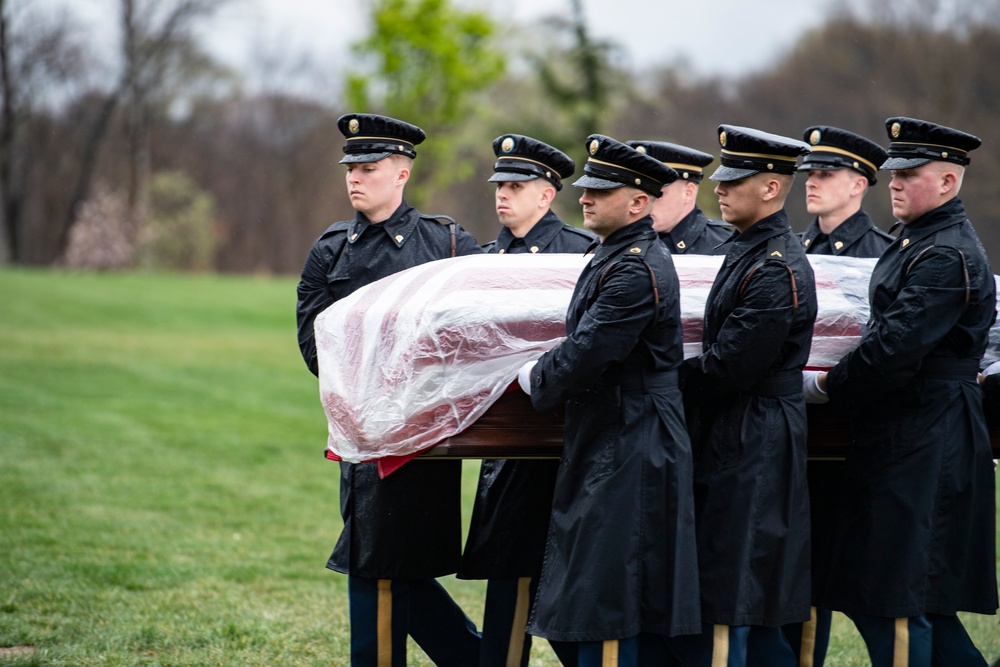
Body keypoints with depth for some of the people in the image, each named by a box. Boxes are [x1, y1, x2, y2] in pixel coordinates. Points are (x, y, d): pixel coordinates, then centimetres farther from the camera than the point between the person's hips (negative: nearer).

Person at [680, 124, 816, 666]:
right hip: (731, 441, 10)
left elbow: (730, 367, -20)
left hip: (751, 449, -10)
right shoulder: (748, 251, 14)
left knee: (724, 606, -7)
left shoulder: (776, 269, -18)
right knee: (753, 610, 14)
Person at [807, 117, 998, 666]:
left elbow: (895, 348, -22)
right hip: (898, 436, 10)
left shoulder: (947, 257, -16)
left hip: (922, 449, -10)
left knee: (896, 603, -5)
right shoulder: (917, 243, 16)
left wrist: (825, 385, -9)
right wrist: (838, 382, 9)